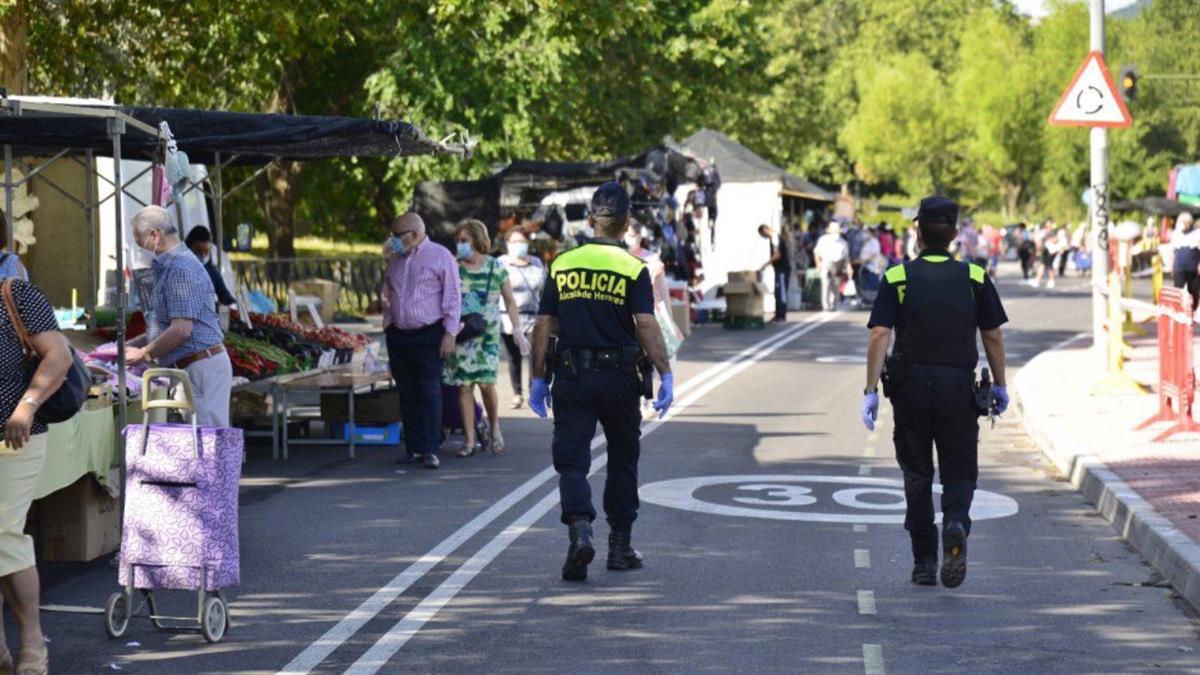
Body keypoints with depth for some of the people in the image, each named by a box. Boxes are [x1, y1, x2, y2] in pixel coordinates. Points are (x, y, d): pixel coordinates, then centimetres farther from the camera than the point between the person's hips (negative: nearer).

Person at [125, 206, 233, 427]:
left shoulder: (180, 268, -15)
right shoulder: (169, 266, 18)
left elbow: (181, 330, -22)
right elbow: (168, 326, 25)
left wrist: (144, 353, -10)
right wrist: (132, 344, 18)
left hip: (202, 366, -10)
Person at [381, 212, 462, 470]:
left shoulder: (440, 255, -3)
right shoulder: (395, 259, 15)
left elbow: (452, 296, -6)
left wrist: (450, 333, -11)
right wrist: (387, 327, 16)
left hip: (429, 336, -6)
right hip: (399, 337, 6)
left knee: (430, 393, -9)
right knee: (407, 395, 6)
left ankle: (430, 450, -9)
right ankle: (413, 448, 11)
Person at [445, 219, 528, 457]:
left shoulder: (496, 267, 2)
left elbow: (510, 302, 7)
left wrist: (518, 331, -1)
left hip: (487, 335, -1)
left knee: (486, 382, -10)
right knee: (464, 386, -2)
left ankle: (495, 431, 13)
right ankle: (470, 440, 3)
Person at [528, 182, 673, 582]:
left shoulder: (562, 265, 4)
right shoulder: (633, 269, -4)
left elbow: (543, 326, 4)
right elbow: (646, 326, -14)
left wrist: (538, 379, 11)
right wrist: (666, 376, -13)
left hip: (571, 378, 1)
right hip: (618, 378, -1)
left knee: (571, 460, 0)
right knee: (622, 461, 14)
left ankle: (579, 529, -25)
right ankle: (620, 546, 20)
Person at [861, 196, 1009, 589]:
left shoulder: (897, 278, 0)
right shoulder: (975, 277, 3)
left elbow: (879, 336, -9)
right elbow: (993, 337, 4)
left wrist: (871, 390, -9)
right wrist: (1000, 386, 15)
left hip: (910, 384, 0)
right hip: (958, 386, 0)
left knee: (917, 474, 12)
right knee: (959, 472, 9)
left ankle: (924, 563, 13)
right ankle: (956, 524, -23)